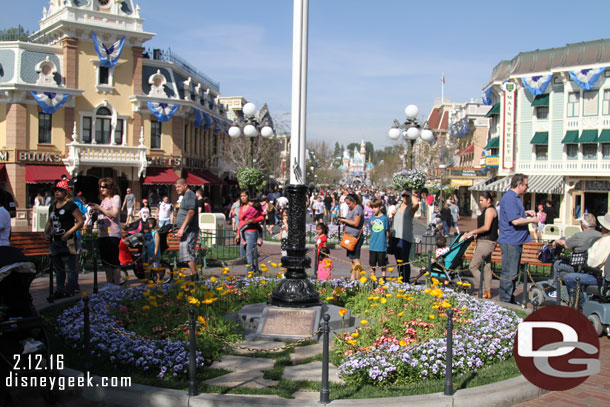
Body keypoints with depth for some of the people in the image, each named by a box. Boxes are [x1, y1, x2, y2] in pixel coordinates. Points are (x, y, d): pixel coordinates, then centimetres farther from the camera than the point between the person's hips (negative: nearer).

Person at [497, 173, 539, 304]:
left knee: (513, 272, 17)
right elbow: (515, 220, -24)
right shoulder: (509, 198, -18)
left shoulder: (515, 197, 16)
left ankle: (510, 300, 26)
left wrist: (525, 212, 13)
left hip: (516, 241, 11)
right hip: (510, 242, -11)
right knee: (509, 273, -5)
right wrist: (532, 220, -10)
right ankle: (505, 302, 2)